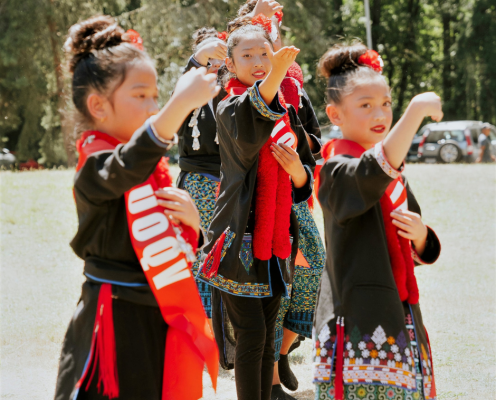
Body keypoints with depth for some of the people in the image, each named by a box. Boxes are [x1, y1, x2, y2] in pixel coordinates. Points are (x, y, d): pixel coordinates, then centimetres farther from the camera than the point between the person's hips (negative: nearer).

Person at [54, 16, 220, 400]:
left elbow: (182, 248, 19)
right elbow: (125, 168, -40)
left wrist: (191, 222, -5)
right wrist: (181, 104, -51)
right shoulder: (95, 168, -13)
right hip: (117, 323, -8)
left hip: (161, 320, 8)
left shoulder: (155, 168, 12)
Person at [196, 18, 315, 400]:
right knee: (252, 333, -9)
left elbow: (307, 179, 15)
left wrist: (297, 170, -11)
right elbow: (247, 133, -34)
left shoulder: (287, 112, 12)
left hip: (276, 239, 6)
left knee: (267, 336, 11)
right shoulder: (230, 108, -7)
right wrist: (273, 78, -52)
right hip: (239, 236, -6)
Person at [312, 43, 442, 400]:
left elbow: (422, 252, 19)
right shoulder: (337, 169, -8)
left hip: (401, 321, 7)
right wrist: (417, 111, -38)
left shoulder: (396, 174, 14)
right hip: (357, 323, -7)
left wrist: (419, 234, -4)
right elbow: (373, 174, -33)